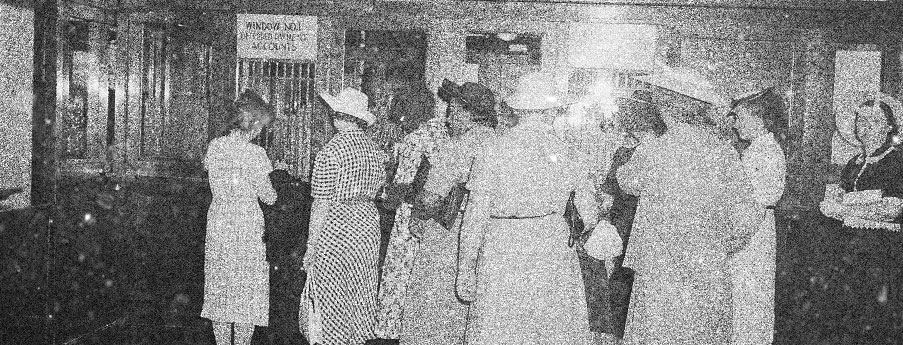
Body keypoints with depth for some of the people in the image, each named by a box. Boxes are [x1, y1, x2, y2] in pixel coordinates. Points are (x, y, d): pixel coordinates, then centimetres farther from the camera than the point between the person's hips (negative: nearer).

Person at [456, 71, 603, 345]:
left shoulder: (494, 152, -2)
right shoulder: (571, 157, 3)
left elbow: (475, 216, -3)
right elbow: (589, 218, 8)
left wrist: (465, 270, 3)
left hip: (500, 252, -1)